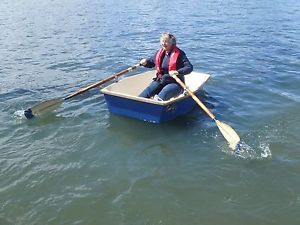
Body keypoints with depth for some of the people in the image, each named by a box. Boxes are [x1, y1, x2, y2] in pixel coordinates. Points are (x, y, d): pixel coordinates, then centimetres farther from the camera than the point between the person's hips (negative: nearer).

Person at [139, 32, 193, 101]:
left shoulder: (179, 54, -9)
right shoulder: (159, 53, 9)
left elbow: (189, 67, -17)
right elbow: (151, 62, 24)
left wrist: (178, 72, -35)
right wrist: (145, 62, -1)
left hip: (175, 83, -5)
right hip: (160, 80, 5)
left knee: (164, 93, -35)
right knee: (148, 90, -23)